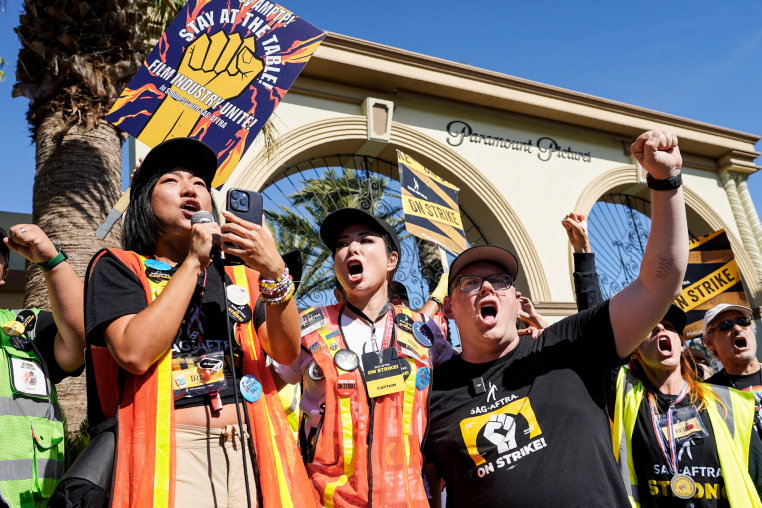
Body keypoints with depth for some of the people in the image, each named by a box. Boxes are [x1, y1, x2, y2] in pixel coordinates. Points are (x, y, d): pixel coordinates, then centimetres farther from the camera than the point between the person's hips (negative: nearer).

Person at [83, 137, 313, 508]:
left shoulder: (240, 275, 14)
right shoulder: (118, 266, 6)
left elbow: (287, 353, -1)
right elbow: (134, 352, -13)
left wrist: (274, 273, -17)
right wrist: (194, 261, -9)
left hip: (251, 447, 3)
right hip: (171, 449, -3)